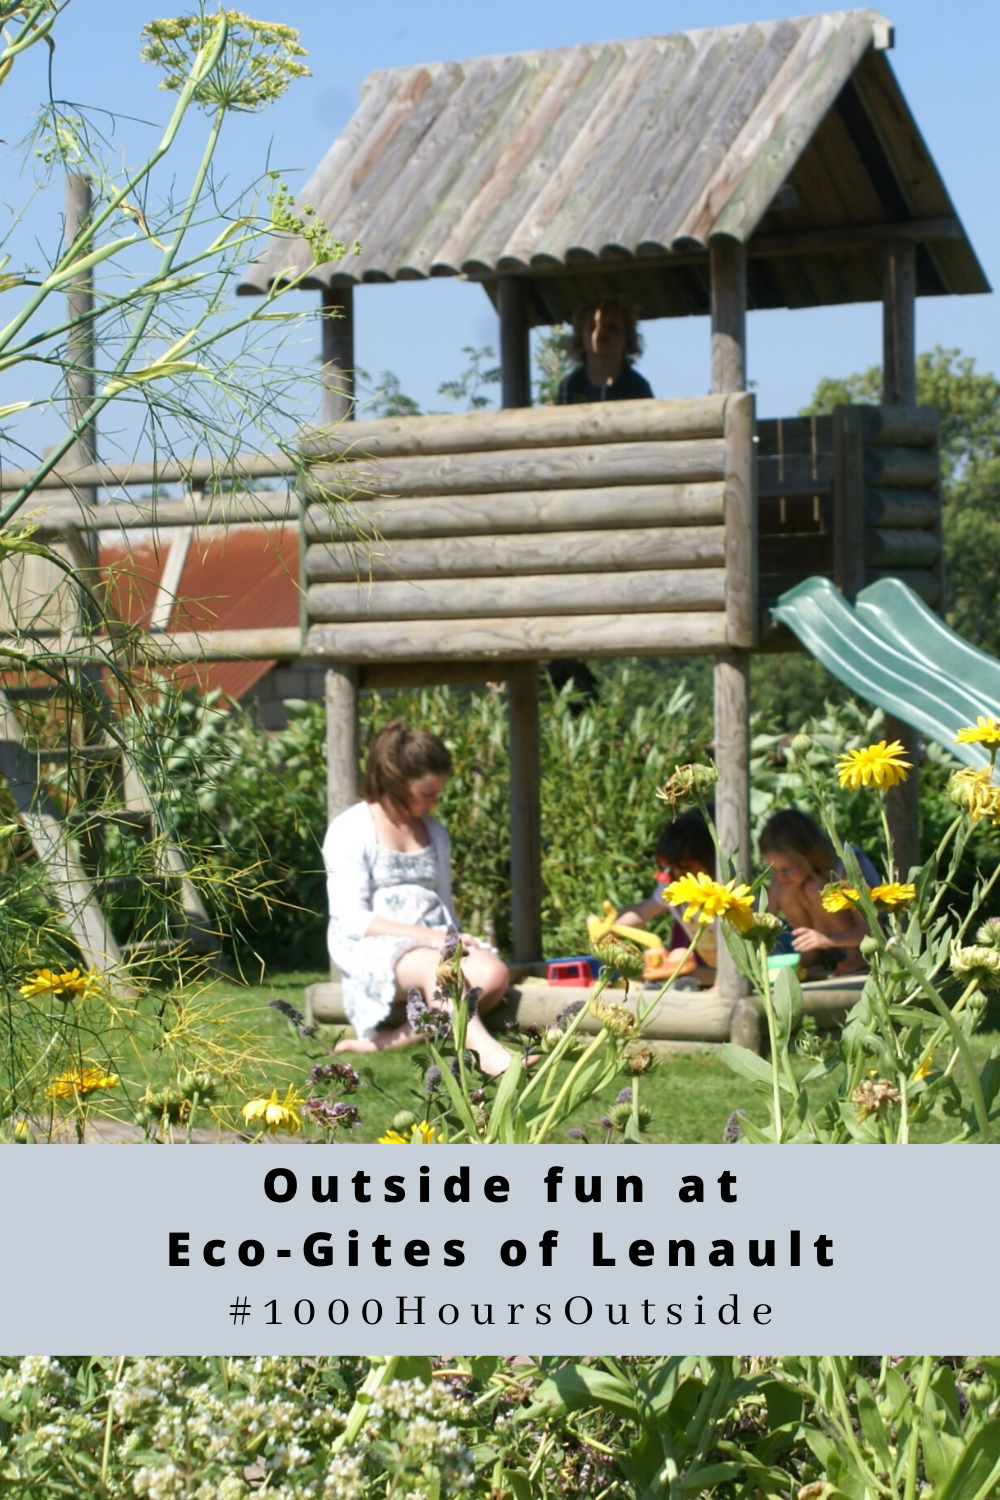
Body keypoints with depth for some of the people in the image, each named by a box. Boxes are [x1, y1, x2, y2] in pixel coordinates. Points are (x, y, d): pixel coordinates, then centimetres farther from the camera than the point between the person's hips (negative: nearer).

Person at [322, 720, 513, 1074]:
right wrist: (428, 937, -19)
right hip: (371, 950, -6)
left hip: (433, 942, 6)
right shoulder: (350, 830, -1)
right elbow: (353, 919, -10)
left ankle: (395, 1039, -29)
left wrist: (454, 940, -1)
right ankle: (486, 1052, -54)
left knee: (492, 973, -27)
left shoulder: (433, 832, 20)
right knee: (435, 966, -39)